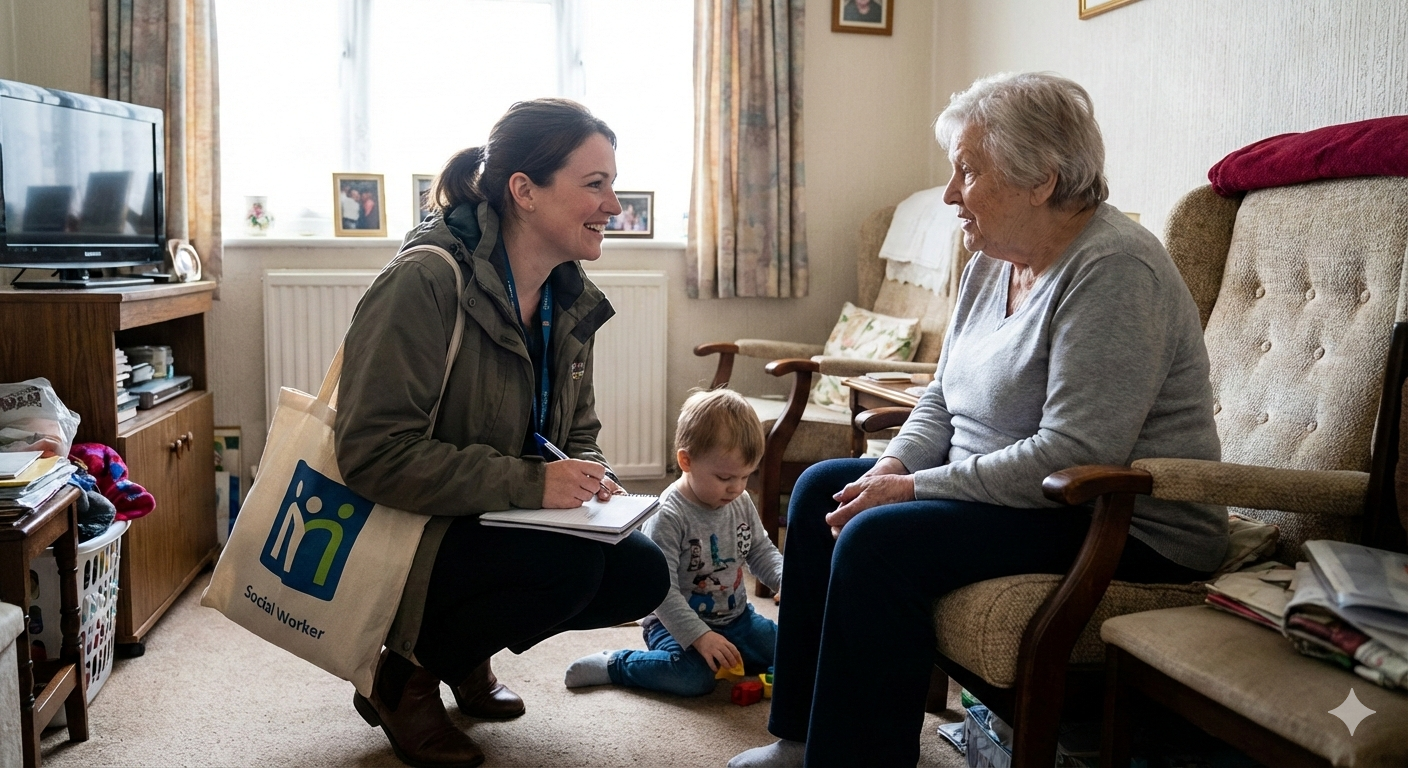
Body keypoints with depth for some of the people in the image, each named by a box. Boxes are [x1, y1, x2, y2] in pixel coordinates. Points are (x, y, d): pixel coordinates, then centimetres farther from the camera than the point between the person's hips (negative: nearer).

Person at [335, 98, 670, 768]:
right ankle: (402, 676, -3)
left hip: (495, 526, 8)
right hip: (399, 540, -8)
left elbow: (579, 429, 12)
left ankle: (464, 652, 15)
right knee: (568, 565, -30)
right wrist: (528, 483, -32)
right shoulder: (425, 282, -24)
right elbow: (373, 452, -29)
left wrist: (588, 475, -12)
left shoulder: (570, 300, 2)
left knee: (642, 573, -9)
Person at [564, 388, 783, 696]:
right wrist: (699, 636, -32)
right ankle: (612, 664, -9)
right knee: (694, 677, -31)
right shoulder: (668, 517, -23)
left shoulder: (741, 504, 0)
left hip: (736, 618, 7)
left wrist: (785, 578, -9)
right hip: (677, 623, -7)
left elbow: (762, 551, 12)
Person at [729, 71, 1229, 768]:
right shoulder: (995, 262, 8)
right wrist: (894, 466, -6)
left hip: (1127, 527, -10)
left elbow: (1074, 456, -28)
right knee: (821, 490, 9)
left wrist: (915, 489, -22)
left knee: (879, 541, -27)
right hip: (1006, 486, 10)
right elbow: (943, 398, 14)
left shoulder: (1112, 269, -22)